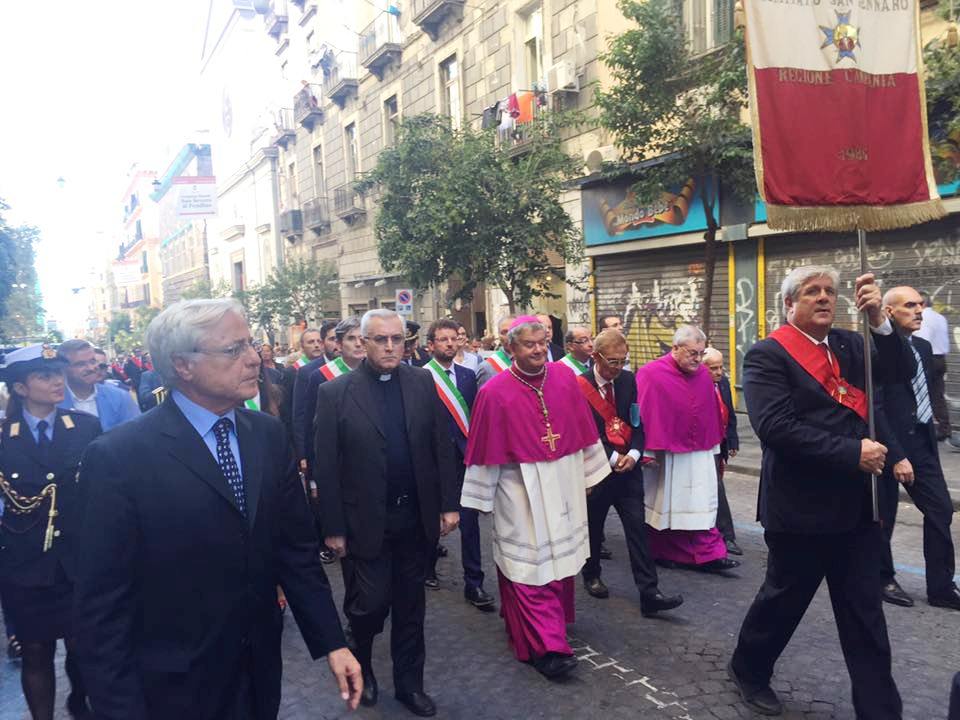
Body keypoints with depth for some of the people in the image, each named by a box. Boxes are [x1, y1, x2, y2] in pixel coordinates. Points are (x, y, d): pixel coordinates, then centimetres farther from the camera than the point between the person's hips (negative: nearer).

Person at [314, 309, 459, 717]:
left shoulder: (422, 382, 1)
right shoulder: (335, 392, -8)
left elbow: (441, 446, 3)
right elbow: (326, 467, -7)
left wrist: (448, 505, 0)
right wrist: (333, 528, -7)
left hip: (415, 517, 3)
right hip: (365, 522, -3)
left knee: (410, 606, 15)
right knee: (369, 604, 5)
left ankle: (409, 682, 34)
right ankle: (361, 664, 37)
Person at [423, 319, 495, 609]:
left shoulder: (468, 376, 6)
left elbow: (474, 417, 7)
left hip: (465, 458, 3)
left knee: (470, 522, 2)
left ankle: (474, 584, 12)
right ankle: (427, 568, 39)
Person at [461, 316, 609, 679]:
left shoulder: (564, 376, -2)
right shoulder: (495, 392, -13)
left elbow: (583, 430, 7)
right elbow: (485, 450, -8)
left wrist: (588, 475, 10)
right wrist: (483, 499, -2)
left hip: (564, 486, 5)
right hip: (522, 491, -4)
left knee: (560, 556, 17)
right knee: (532, 566, -1)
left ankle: (555, 619, 40)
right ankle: (547, 646, 7)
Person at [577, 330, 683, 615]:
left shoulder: (628, 380, 2)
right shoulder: (579, 386, -12)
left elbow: (638, 421, 5)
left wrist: (634, 454, -11)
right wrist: (612, 458, -15)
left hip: (628, 467, 3)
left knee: (637, 527, -2)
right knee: (593, 526, 13)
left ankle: (649, 593, -1)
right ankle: (591, 576, 36)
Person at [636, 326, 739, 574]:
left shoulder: (703, 374, 2)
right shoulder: (651, 374, -14)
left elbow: (712, 414, 10)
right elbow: (644, 414, -14)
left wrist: (713, 446, 13)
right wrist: (647, 452, -13)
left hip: (700, 454, 5)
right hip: (665, 455, -4)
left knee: (703, 506, 3)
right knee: (665, 505, 10)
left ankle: (709, 555, 7)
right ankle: (665, 553, 25)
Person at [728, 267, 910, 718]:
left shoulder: (849, 344, 8)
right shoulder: (768, 355, -11)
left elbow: (901, 373, -3)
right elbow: (775, 427, -22)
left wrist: (879, 320, -16)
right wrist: (852, 453, -22)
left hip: (856, 504, 5)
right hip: (801, 507, -5)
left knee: (865, 615, 12)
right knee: (784, 598, 13)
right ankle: (748, 669, 38)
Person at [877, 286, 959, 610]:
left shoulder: (923, 347, 9)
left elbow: (925, 395, 16)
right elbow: (874, 410, -19)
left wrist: (930, 435, 12)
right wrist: (896, 457, -19)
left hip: (922, 445, 7)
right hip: (889, 447, -7)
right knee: (883, 519, 8)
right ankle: (883, 580, 27)